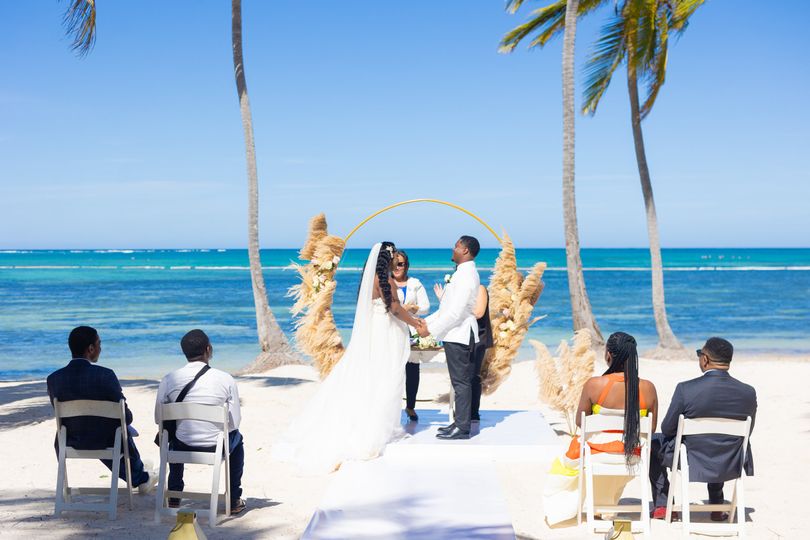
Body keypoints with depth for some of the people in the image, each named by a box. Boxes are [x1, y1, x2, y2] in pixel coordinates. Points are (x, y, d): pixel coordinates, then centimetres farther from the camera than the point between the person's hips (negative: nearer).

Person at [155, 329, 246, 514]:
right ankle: (234, 501, 34)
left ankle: (174, 497, 44)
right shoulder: (226, 379, -10)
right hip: (216, 449, -1)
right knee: (236, 437, 34)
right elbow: (234, 423, -5)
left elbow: (158, 418, 4)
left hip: (182, 448, 2)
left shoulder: (168, 380, -6)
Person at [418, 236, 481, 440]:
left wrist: (431, 329, -18)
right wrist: (427, 322, 14)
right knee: (461, 381, 14)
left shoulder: (467, 276, -18)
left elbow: (455, 311, -23)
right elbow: (449, 307, 20)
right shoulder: (463, 273, 15)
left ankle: (462, 428, -1)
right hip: (457, 334, 10)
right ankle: (460, 422, 21)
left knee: (461, 381, -5)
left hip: (459, 335, -10)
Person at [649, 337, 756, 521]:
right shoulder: (748, 393, -11)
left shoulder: (685, 389, -21)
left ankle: (662, 505, 26)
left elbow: (667, 429, -8)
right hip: (732, 467, 3)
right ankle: (717, 506, 39)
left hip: (692, 464, -3)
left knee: (653, 442, 25)